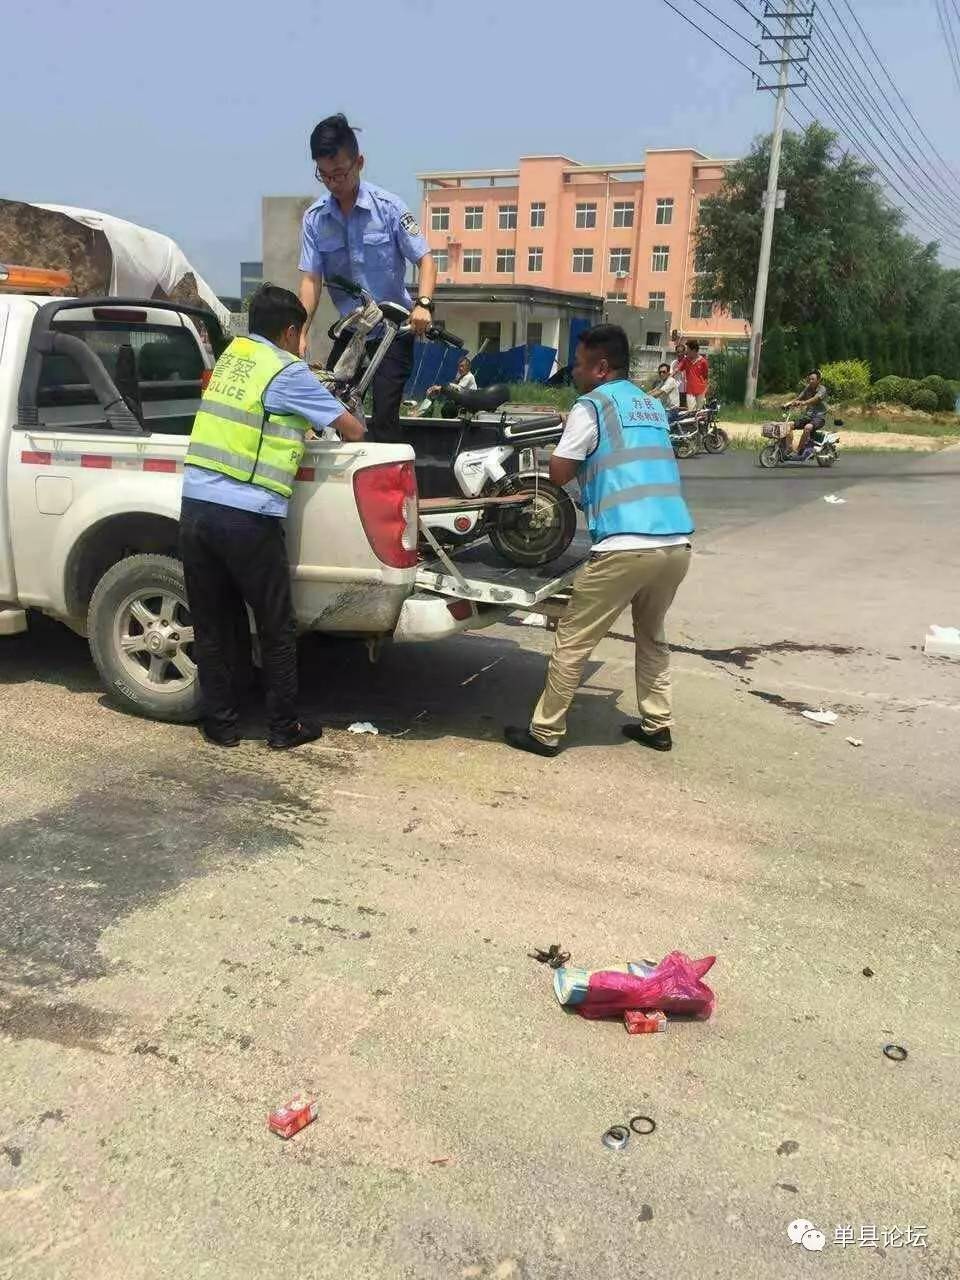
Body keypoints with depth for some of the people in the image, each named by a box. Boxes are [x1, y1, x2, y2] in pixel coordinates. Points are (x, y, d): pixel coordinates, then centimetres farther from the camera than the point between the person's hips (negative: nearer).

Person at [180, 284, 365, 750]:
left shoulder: (231, 354, 17)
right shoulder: (287, 371, -3)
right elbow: (353, 430, 2)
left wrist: (305, 421, 32)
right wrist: (351, 426, 25)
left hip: (195, 506, 6)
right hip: (246, 516, -6)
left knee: (212, 624, 14)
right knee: (277, 627, 8)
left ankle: (219, 724, 21)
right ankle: (285, 726, 17)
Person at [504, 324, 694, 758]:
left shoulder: (591, 406, 1)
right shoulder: (653, 406, 20)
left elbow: (558, 474, 3)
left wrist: (580, 458, 20)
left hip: (626, 548, -7)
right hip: (676, 545, 7)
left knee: (572, 641, 6)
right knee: (651, 635, 26)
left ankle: (546, 732, 11)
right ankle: (657, 725, 29)